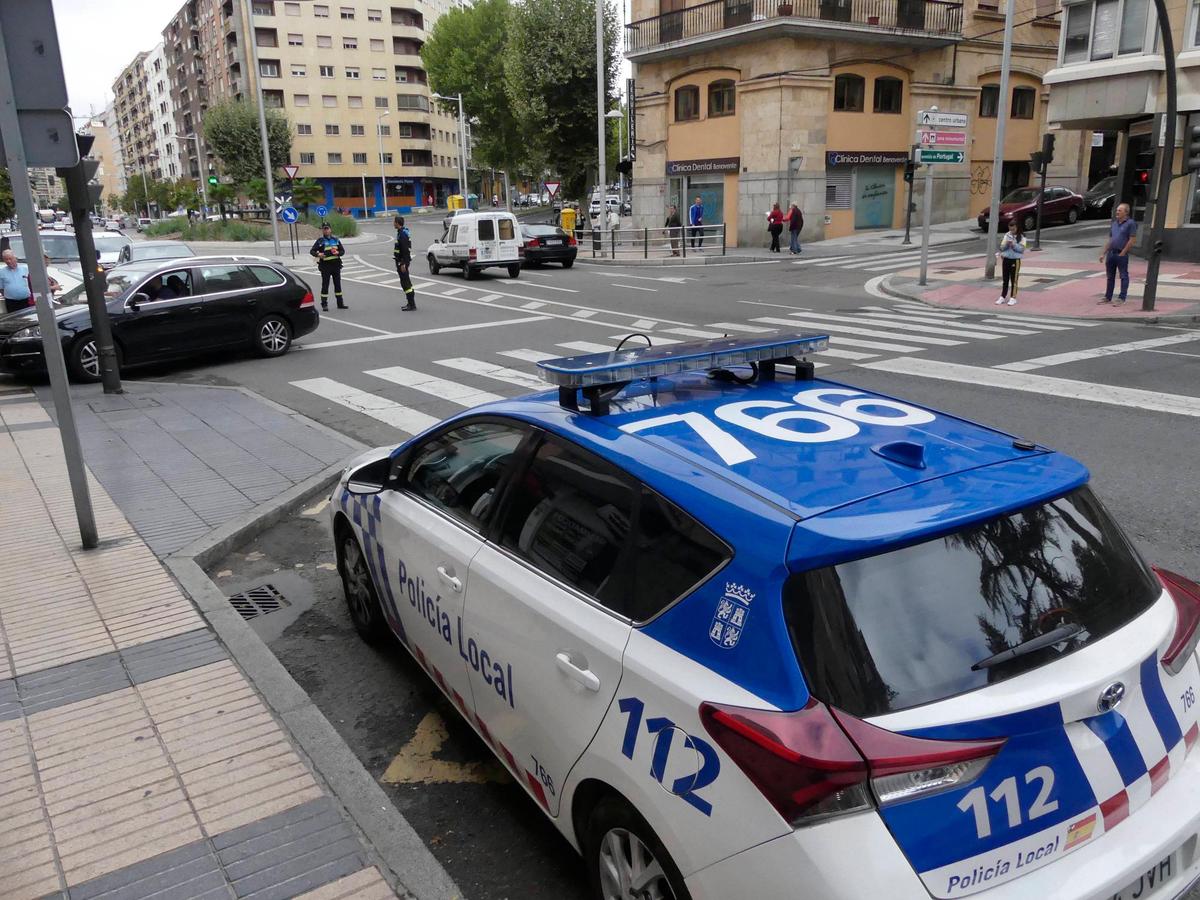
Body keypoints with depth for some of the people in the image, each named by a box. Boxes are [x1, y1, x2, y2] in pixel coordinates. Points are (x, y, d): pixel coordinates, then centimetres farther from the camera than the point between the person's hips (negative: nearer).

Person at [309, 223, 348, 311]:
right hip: (325, 266, -3)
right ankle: (324, 304, 3)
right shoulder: (320, 241, 2)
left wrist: (338, 253, -10)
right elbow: (312, 251, 0)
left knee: (338, 284, 9)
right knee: (325, 285, -2)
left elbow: (343, 250, 13)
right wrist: (318, 254, -21)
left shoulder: (336, 240, 11)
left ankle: (340, 303, 17)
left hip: (336, 265, 3)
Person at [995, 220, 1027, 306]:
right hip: (1006, 259, 4)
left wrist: (1014, 245, -23)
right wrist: (1006, 244, -18)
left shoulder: (1021, 237, -4)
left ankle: (1013, 298, 7)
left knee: (1014, 279, 2)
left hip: (1015, 260, -3)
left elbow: (1022, 249, -12)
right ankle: (1002, 297, 17)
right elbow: (1002, 247, 1)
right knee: (1004, 279, 10)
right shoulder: (1006, 235, 5)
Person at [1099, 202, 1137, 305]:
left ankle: (1122, 298, 0)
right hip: (1111, 253, 7)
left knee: (1124, 276, -1)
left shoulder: (1130, 223, -6)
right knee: (1110, 276, 12)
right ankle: (1108, 297, 19)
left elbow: (1131, 240, -10)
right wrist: (1103, 253, 12)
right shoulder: (1114, 223, 14)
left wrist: (1123, 253, -13)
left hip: (1121, 254, -7)